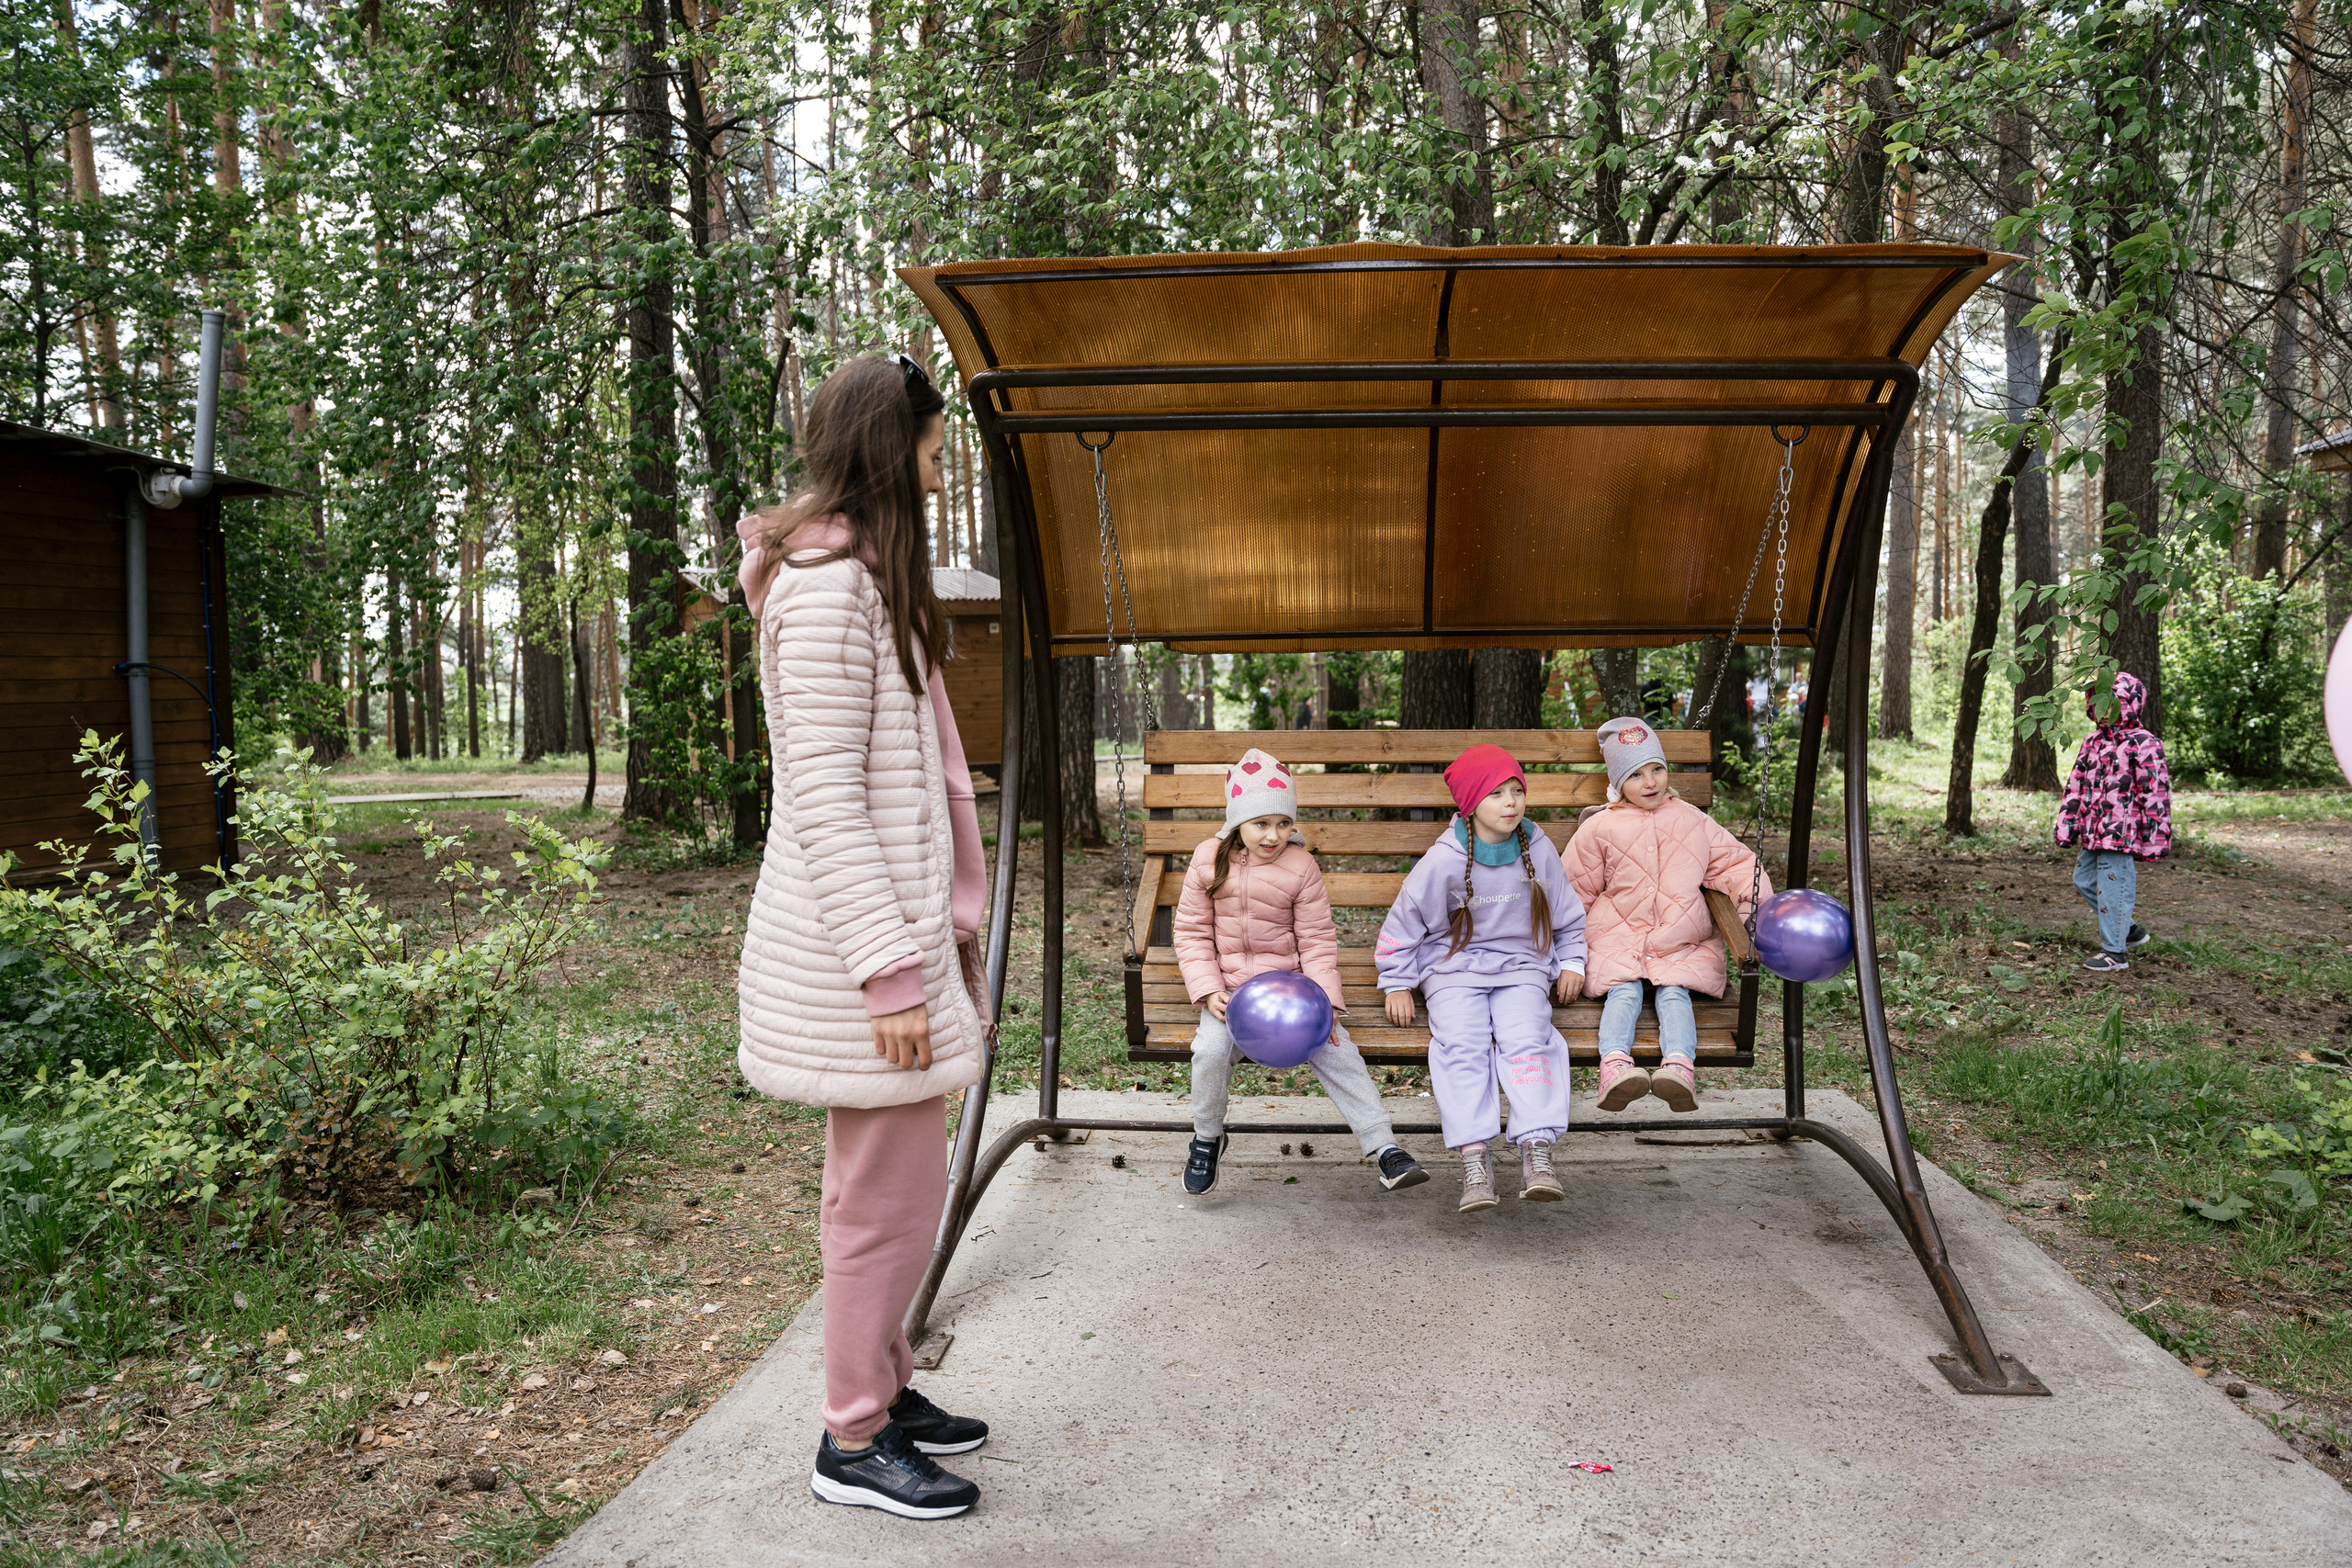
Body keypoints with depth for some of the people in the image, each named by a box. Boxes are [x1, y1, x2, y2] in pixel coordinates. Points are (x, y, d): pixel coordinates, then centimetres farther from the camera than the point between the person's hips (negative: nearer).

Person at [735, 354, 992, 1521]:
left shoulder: (867, 577, 17)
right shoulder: (827, 587, -16)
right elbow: (823, 798, -21)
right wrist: (890, 973, -22)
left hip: (896, 921, 10)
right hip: (865, 941, -10)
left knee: (889, 1179, 18)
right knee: (891, 1189, 0)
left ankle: (884, 1392, 32)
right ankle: (854, 1443, 15)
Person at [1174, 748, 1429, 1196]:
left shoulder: (1301, 868, -5)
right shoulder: (1210, 861, -1)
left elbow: (1318, 941, -3)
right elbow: (1192, 933, 2)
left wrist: (1323, 1003, -15)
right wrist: (1208, 991, -11)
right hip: (1229, 987, 0)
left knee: (1334, 1048, -20)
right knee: (1211, 1046, -25)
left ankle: (1383, 1146, -12)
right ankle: (1207, 1137, 3)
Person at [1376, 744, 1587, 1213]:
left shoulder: (1538, 852, 4)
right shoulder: (1443, 861, -6)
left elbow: (1567, 914, 20)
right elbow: (1404, 921, 2)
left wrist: (1572, 963, 11)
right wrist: (1397, 984, 1)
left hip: (1522, 968, 2)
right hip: (1454, 970, -2)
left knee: (1527, 1041, -26)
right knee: (1462, 1045, -26)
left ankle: (1536, 1149, -31)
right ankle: (1474, 1157, -31)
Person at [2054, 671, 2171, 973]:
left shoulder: (2143, 745, -11)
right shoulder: (2092, 742, 12)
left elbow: (2156, 795, -12)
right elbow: (2076, 785, 15)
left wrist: (2153, 840, -13)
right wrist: (2066, 826, 12)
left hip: (2120, 834, -9)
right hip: (2092, 834, 9)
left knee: (2112, 890, -4)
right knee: (2084, 882, 17)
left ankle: (2115, 953, 7)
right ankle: (2130, 930, 31)